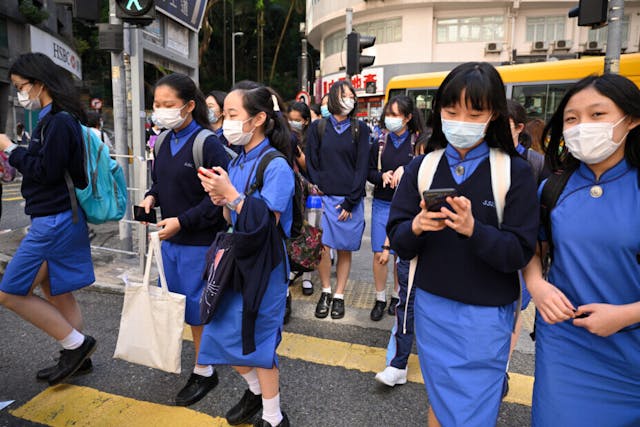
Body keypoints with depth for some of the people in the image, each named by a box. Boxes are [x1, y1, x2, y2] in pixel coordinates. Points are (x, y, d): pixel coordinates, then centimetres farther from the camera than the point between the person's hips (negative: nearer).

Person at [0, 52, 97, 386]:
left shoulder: (59, 121, -17)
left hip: (54, 221, -10)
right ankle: (76, 357, 28)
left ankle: (76, 344, 6)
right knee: (54, 291, 17)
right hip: (56, 218, 10)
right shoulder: (55, 118, 13)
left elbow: (47, 171, -20)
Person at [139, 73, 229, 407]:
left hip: (199, 241, -8)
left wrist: (182, 221, -21)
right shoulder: (163, 142, 6)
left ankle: (204, 371, 25)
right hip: (170, 239, 8)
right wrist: (151, 197, -2)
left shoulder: (207, 144, -17)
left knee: (197, 306, 4)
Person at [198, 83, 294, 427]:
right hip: (236, 260, 8)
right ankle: (256, 389, 41)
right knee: (221, 333, 15)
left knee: (259, 341, 5)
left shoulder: (276, 166, -17)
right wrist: (220, 200, -8)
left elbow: (266, 223, -21)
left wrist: (230, 193, -21)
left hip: (263, 266, -7)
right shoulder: (237, 162, 6)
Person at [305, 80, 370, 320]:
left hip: (350, 200, 1)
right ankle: (325, 291, 14)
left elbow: (362, 167, 0)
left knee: (345, 250, 6)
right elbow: (311, 164, 4)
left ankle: (339, 296, 20)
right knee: (323, 247, -9)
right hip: (325, 197, 0)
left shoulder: (360, 130, 6)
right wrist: (319, 193, -8)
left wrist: (349, 202, -7)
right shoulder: (318, 127, 7)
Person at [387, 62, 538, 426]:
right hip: (431, 305, 2)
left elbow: (520, 253, -12)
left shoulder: (516, 172, -8)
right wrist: (416, 227, -25)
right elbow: (399, 242, -3)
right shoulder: (421, 167, -2)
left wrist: (473, 229, -30)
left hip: (486, 314, -2)